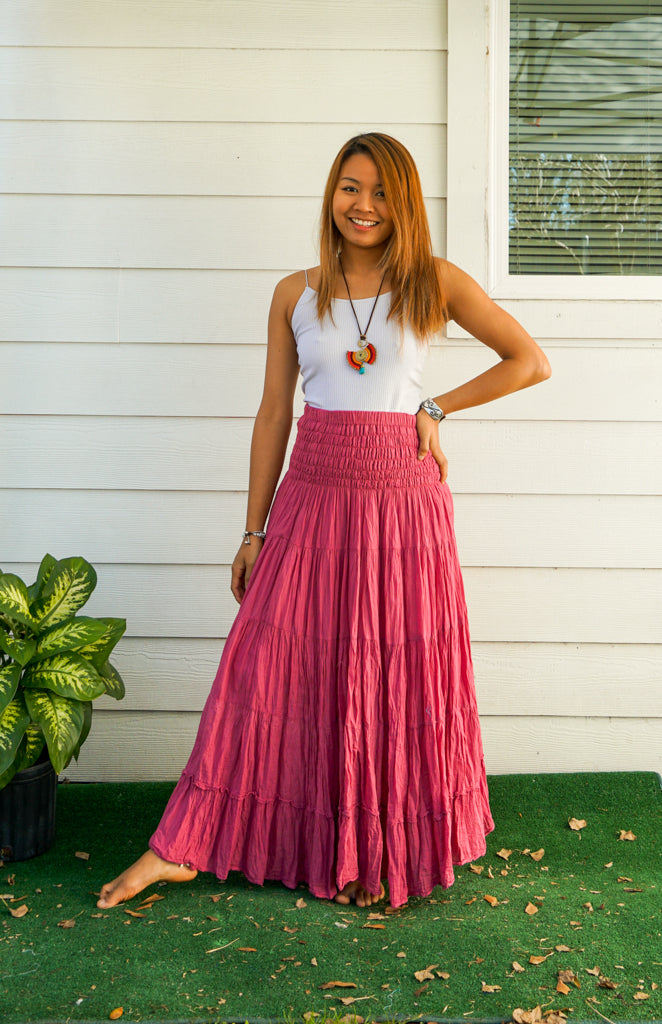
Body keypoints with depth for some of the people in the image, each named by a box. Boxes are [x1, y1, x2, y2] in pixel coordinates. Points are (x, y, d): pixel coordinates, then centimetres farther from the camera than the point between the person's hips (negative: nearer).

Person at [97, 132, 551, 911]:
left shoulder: (436, 283, 3)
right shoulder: (295, 294, 7)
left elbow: (531, 362, 7)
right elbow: (273, 415, 7)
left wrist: (437, 408, 0)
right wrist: (253, 531, 6)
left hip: (404, 498, -1)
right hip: (312, 496, 1)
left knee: (400, 674, 6)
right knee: (272, 665, 3)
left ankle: (387, 854, 24)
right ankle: (182, 847, 13)